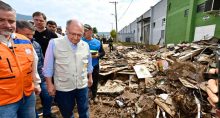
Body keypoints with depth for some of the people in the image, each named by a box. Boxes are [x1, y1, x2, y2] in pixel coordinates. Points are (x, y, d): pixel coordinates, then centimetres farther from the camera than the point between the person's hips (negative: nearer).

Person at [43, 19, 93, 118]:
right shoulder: (54, 43, -14)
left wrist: (90, 77, 15)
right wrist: (49, 84, -5)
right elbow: (48, 66, -7)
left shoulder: (85, 45, -3)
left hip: (82, 85, 2)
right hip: (63, 87, -2)